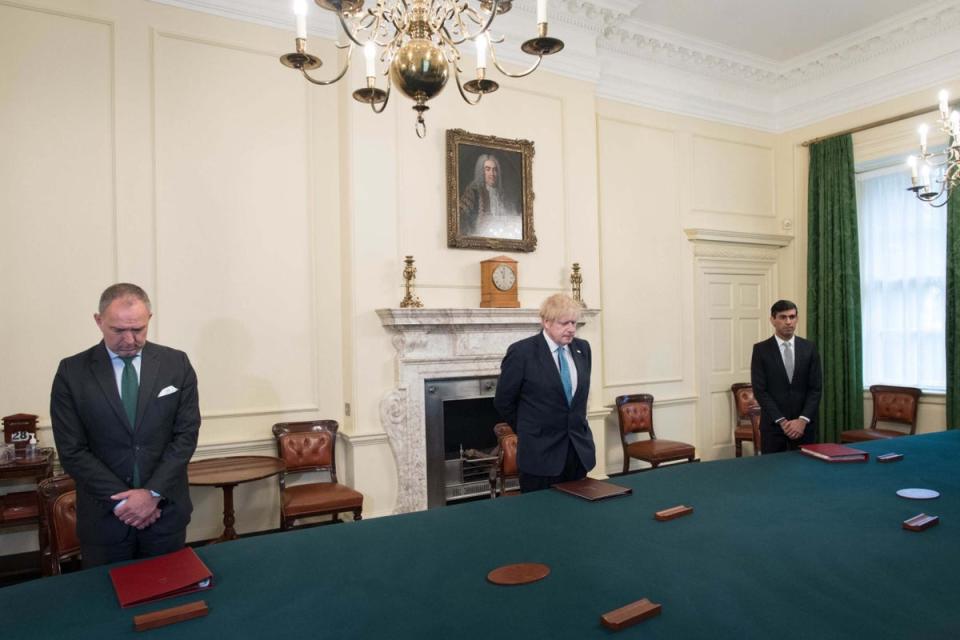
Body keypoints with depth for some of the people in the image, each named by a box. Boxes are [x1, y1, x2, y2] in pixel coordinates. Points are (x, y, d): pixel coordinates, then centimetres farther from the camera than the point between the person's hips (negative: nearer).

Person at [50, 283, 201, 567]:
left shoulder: (176, 364, -3)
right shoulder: (72, 372, -5)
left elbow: (186, 434, -4)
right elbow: (72, 451, -6)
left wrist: (153, 492, -13)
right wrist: (121, 500, -12)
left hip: (166, 509, 1)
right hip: (104, 513, -1)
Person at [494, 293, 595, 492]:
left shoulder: (583, 348, 6)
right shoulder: (521, 352, -12)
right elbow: (503, 401, -4)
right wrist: (528, 430, 5)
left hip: (579, 448, 5)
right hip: (541, 452, -5)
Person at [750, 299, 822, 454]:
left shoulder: (809, 348, 5)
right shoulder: (761, 349, -3)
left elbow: (815, 388, 1)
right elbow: (759, 390, -7)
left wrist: (803, 420, -10)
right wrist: (782, 421, -13)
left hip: (804, 424, 2)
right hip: (773, 425, -2)